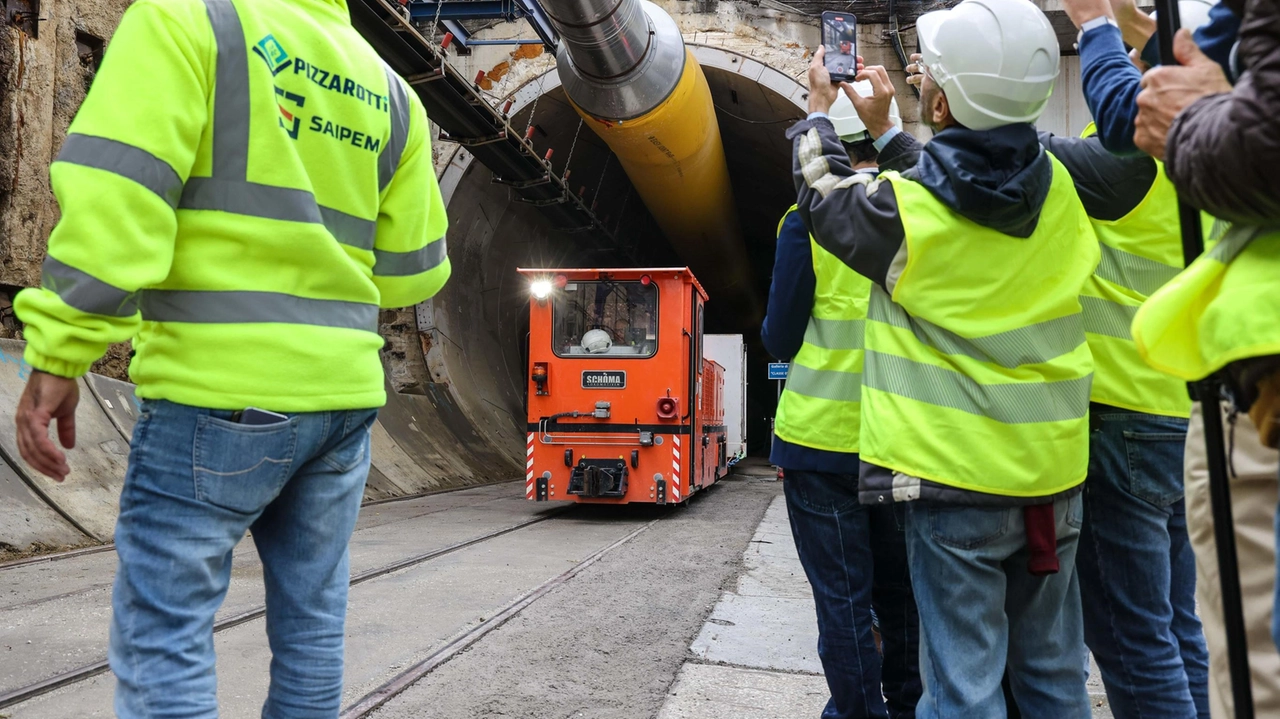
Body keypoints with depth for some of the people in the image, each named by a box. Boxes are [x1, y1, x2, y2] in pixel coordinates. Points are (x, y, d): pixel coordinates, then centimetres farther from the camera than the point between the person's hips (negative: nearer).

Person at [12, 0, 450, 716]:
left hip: (221, 390, -6)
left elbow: (117, 189, -15)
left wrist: (59, 353, -14)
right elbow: (412, 271, 14)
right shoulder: (390, 92, 14)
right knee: (313, 622, 15)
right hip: (346, 392, 6)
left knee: (162, 632, 3)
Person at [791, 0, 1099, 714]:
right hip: (1052, 472, 6)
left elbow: (826, 196, 7)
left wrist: (819, 110, 22)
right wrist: (884, 132, 26)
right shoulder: (1057, 187, 0)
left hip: (955, 475, -5)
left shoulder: (904, 210, -14)